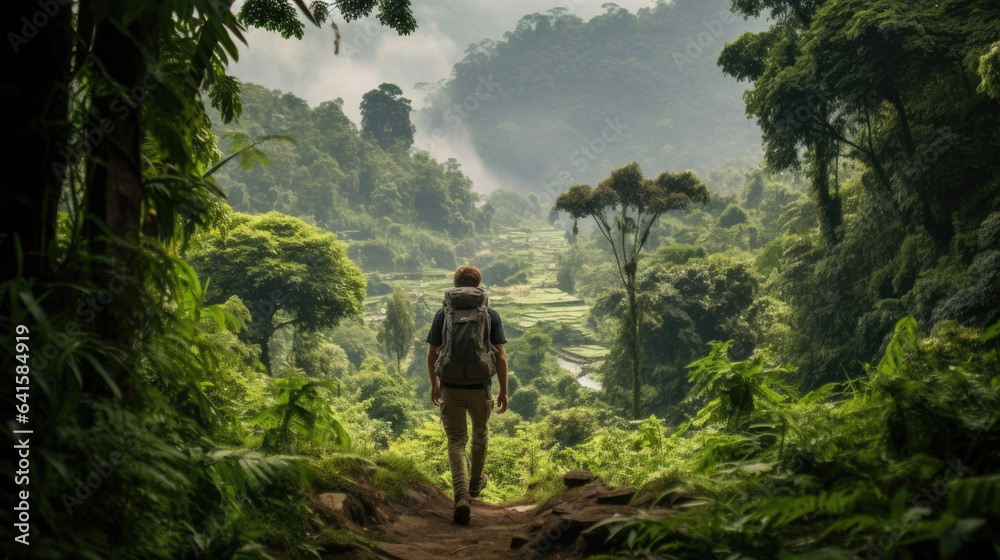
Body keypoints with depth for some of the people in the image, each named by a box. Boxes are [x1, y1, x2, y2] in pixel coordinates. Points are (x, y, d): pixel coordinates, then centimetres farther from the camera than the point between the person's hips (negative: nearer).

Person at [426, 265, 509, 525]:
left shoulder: (443, 314, 0)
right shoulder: (491, 315, -3)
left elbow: (431, 354, 4)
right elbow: (501, 357, -7)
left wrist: (434, 384, 19)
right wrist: (504, 391, 2)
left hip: (450, 388, 0)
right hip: (480, 387, 0)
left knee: (456, 440, 7)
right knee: (480, 433, 25)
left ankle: (462, 495, -13)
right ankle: (476, 482, 44)